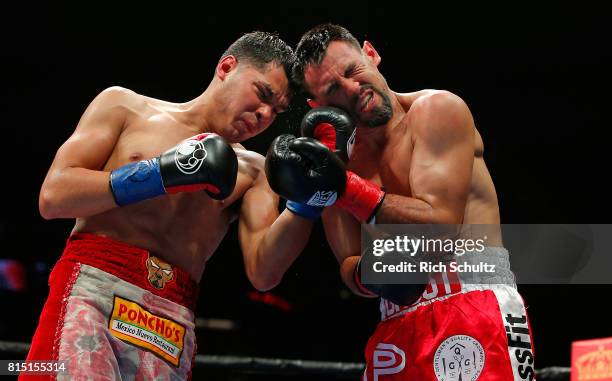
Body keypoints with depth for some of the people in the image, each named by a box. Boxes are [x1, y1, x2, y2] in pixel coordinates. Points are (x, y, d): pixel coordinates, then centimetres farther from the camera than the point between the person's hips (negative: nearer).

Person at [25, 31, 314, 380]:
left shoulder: (253, 171, 17)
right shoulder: (125, 106, 13)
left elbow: (263, 272, 4)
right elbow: (53, 197, 2)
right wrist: (162, 174, -5)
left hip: (172, 326, 3)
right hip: (91, 287, -3)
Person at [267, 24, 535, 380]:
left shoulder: (437, 110, -5)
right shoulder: (341, 156, 11)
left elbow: (440, 225, -13)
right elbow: (349, 267, 12)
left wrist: (344, 189, -17)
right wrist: (367, 275, -11)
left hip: (475, 310, -5)